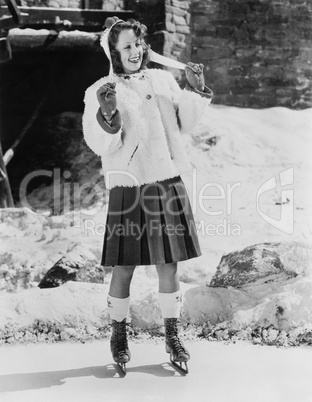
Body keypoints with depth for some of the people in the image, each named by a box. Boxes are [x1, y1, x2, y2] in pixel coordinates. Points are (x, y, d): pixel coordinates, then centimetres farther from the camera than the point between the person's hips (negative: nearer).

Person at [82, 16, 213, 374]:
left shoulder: (162, 79, 9)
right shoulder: (99, 93, -4)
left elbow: (184, 123, 17)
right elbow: (101, 145, -11)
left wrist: (196, 90, 3)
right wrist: (107, 115, -29)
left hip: (168, 184, 4)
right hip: (129, 188, -3)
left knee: (169, 266, 8)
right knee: (124, 269, 3)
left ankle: (172, 337, 23)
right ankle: (118, 335, 24)